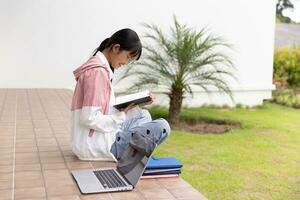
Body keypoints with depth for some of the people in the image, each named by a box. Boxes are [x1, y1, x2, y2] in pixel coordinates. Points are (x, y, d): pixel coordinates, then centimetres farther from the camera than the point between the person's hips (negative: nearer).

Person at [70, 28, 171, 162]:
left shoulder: (100, 67, 13)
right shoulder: (98, 71, -18)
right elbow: (89, 118, -24)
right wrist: (121, 116, -14)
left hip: (94, 139, 10)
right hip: (95, 145, -10)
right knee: (162, 127, -14)